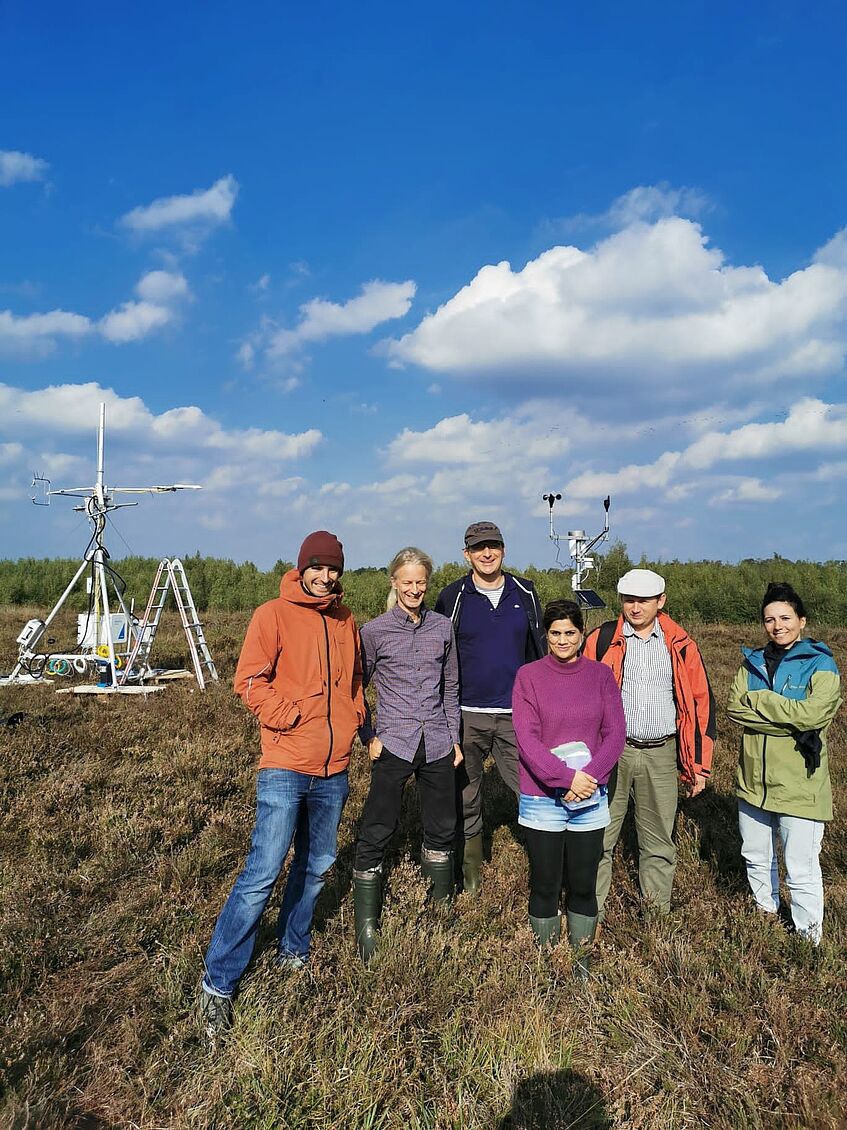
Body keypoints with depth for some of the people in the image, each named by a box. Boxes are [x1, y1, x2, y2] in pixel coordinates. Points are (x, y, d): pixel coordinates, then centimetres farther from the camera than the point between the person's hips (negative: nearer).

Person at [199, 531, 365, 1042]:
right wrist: (288, 717, -17)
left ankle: (294, 949, 37)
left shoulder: (346, 621, 10)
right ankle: (218, 984, 7)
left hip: (334, 770, 6)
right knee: (263, 873, -6)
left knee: (317, 866, 16)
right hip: (285, 768, -6)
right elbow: (250, 680, -11)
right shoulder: (274, 615, -7)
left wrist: (356, 719, 7)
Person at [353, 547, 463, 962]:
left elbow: (450, 688, 13)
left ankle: (441, 909, 34)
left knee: (442, 829, 14)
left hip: (437, 745, 4)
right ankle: (366, 924, 14)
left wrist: (454, 738, 12)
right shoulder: (374, 631, -5)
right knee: (375, 834, -1)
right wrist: (367, 737, -4)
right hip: (393, 745, -3)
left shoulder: (442, 627, 5)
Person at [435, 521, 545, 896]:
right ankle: (470, 885, 23)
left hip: (516, 715, 1)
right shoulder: (451, 598, -1)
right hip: (467, 716, -1)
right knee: (465, 804, 9)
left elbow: (540, 650, 13)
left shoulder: (525, 593, 6)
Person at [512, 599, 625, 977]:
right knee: (545, 886, 9)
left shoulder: (601, 675, 3)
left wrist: (589, 776, -15)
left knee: (584, 886, 10)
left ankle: (582, 962, 28)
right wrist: (566, 777, -19)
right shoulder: (528, 676, -3)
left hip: (590, 799, 2)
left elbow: (616, 732, -1)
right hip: (542, 799, -1)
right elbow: (526, 737, -10)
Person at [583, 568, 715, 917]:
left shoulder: (680, 645, 6)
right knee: (598, 837, 5)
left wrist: (699, 765, 7)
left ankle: (658, 912, 28)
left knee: (659, 842, 11)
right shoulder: (602, 640, 1)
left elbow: (701, 703, 9)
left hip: (661, 756, 1)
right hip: (610, 753, -1)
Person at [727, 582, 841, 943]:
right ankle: (765, 917, 42)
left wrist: (757, 700, -15)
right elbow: (734, 707, -8)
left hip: (799, 787, -5)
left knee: (801, 871, 3)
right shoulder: (753, 661, 6)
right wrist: (791, 721, -18)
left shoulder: (820, 663, -8)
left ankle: (809, 938, 23)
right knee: (756, 859, 21)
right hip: (753, 781, 5)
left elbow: (812, 713, -23)